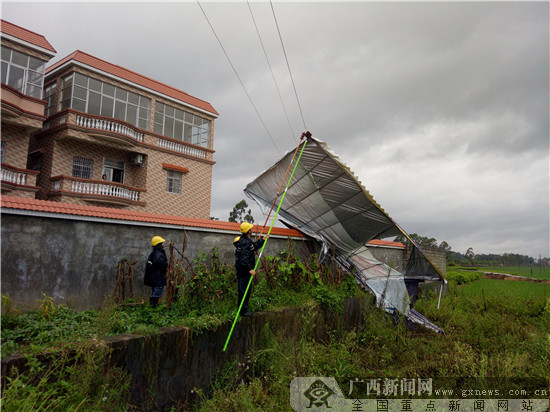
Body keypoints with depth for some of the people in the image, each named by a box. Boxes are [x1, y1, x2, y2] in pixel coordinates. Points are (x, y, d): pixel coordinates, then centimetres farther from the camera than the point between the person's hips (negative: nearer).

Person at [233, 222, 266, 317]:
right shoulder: (245, 242, -20)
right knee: (244, 290, -4)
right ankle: (243, 311, 3)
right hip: (244, 270, -11)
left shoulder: (247, 240, 14)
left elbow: (254, 246, 34)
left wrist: (262, 240, 33)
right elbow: (244, 258, -25)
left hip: (245, 270, 11)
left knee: (246, 290, 17)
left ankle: (245, 309, 26)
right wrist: (250, 269, -24)